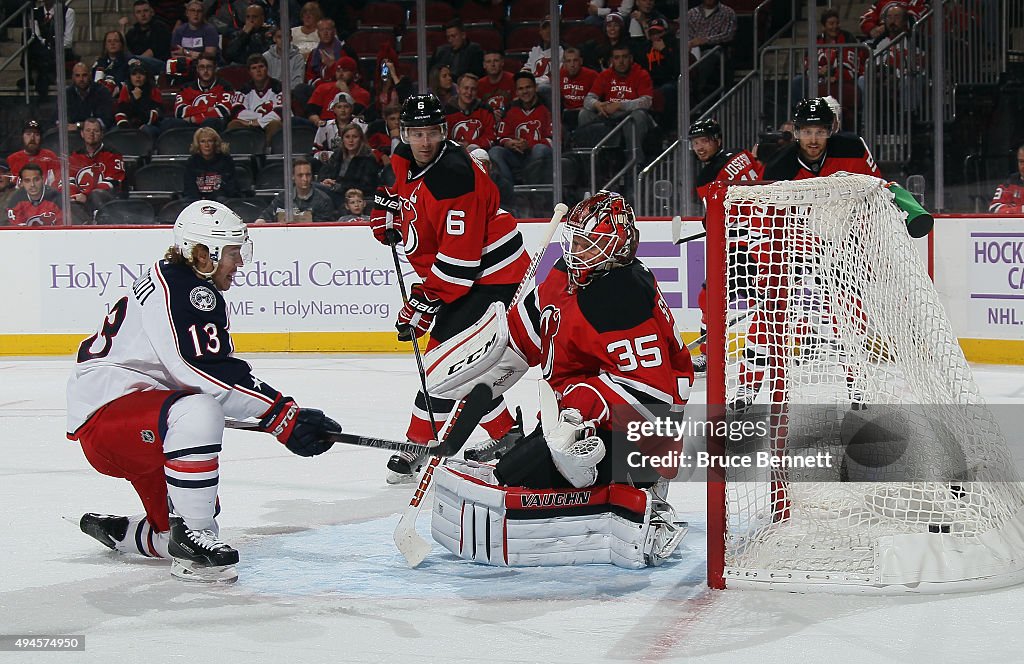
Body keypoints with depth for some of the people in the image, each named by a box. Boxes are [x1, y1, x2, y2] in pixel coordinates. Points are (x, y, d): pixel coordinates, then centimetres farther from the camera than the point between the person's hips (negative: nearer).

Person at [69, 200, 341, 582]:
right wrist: (283, 415, -28)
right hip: (104, 415, -11)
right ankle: (190, 535, -30)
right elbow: (208, 372, -28)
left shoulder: (203, 295, 16)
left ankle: (112, 531, 35)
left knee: (194, 535, 11)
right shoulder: (175, 287, -18)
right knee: (197, 413, -39)